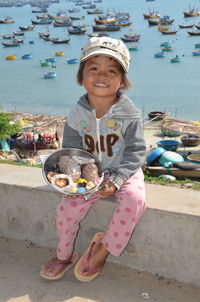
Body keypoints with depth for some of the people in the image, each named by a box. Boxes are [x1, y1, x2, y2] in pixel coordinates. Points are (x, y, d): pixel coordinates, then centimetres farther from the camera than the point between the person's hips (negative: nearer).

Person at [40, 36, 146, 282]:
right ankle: (64, 255, 15)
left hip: (124, 172, -2)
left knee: (133, 201, -30)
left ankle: (103, 249, -6)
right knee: (67, 207, -15)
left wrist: (116, 179, -24)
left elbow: (136, 152, -11)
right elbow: (70, 150, 2)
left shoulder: (129, 114, -13)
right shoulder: (78, 114, -6)